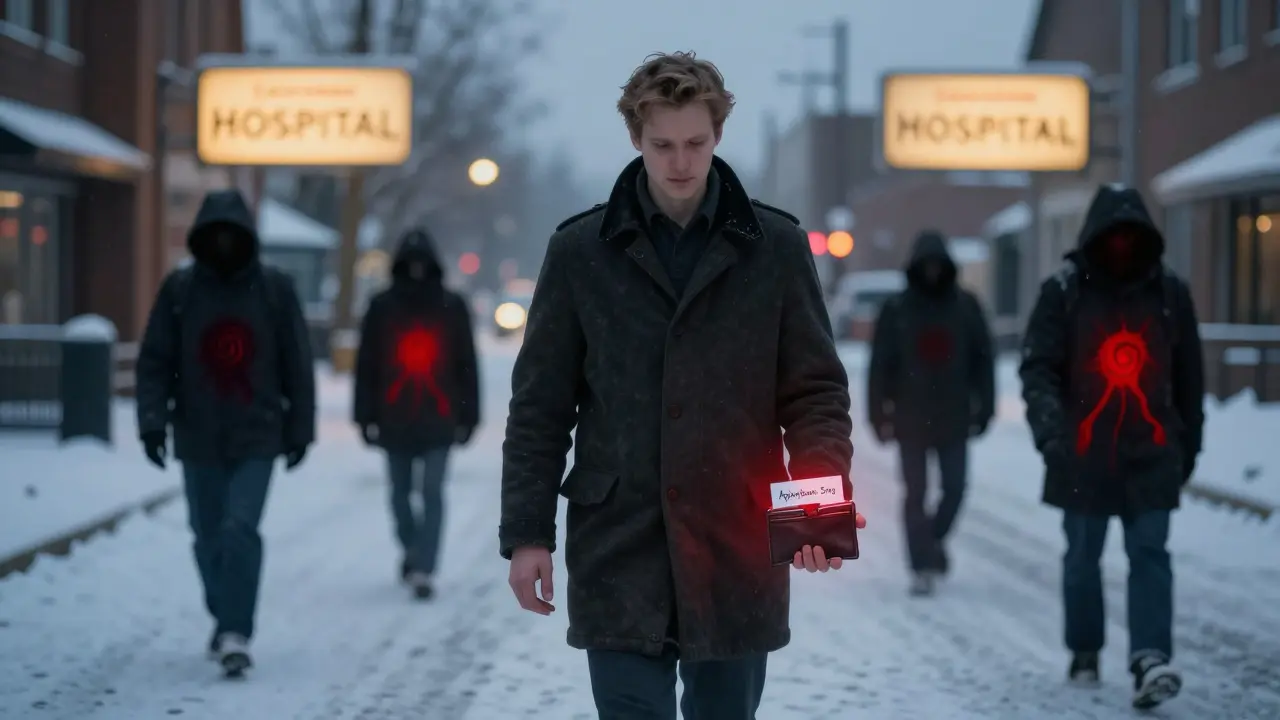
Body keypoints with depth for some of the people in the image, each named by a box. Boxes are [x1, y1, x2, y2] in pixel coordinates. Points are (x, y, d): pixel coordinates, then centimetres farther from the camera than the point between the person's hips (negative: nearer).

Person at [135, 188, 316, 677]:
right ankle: (225, 620, 30)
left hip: (257, 438, -2)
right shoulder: (178, 290, 1)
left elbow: (297, 364, 4)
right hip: (199, 439, 2)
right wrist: (153, 420, -10)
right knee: (209, 537, 11)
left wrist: (299, 429, 3)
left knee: (240, 530, -17)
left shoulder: (274, 289, 0)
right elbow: (154, 361, 1)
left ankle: (235, 634, -17)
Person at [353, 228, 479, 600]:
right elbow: (366, 365, 4)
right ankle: (412, 550, 36)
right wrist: (367, 415, -1)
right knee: (400, 493, 12)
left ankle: (423, 569, -13)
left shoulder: (452, 307, 3)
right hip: (394, 420, 2)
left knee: (432, 493, -10)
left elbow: (466, 365, 5)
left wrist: (467, 416, 1)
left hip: (439, 419, -2)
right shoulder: (382, 308, 4)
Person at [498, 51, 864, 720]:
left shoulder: (777, 247, 4)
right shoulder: (580, 251, 4)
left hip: (736, 553, 1)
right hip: (617, 554, -1)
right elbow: (539, 408, 6)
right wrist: (526, 533, 0)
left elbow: (818, 392, 5)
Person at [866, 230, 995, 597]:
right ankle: (922, 567, 5)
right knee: (915, 492, 0)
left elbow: (983, 361, 4)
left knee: (955, 487, 4)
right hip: (911, 419, -1)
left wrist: (984, 408, 0)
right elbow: (881, 365, -2)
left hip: (953, 417, 1)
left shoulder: (966, 306, 2)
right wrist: (879, 414, -6)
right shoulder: (896, 310, -1)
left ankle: (935, 536, 32)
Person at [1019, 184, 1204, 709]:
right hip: (1083, 456, 0)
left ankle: (1150, 661, -18)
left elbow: (1189, 377, 12)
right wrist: (1049, 424, -26)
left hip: (1151, 456, 0)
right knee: (1083, 558, 11)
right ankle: (1084, 654, 28)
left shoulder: (1170, 293, 4)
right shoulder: (1064, 292, -4)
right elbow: (1038, 366, -9)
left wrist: (1189, 445, 15)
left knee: (1150, 554, -10)